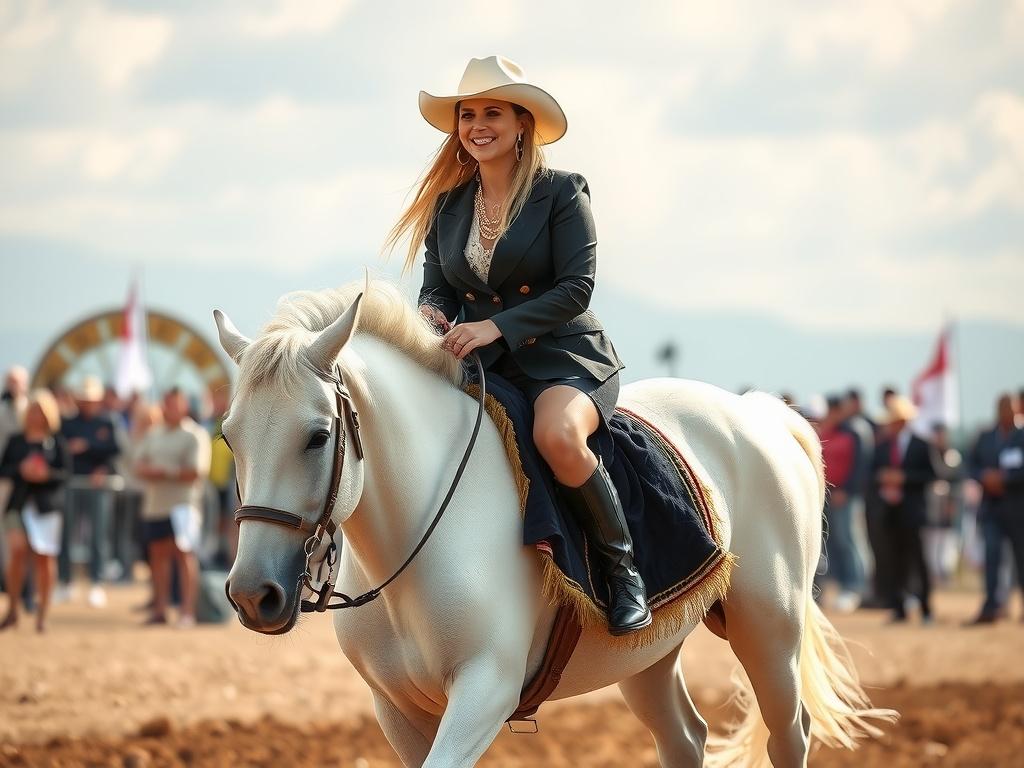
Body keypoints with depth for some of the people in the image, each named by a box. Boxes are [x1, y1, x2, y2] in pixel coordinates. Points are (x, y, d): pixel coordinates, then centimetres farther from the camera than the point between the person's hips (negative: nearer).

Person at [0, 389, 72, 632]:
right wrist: (20, 470, -12)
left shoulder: (56, 441, 3)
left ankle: (42, 614, 10)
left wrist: (47, 474, -19)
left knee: (44, 557, 0)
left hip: (47, 505, -1)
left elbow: (66, 473, -1)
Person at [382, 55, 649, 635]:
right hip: (480, 368, 5)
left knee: (557, 435, -37)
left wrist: (497, 326, -23)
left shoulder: (563, 192, -4)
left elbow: (576, 287, -12)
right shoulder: (448, 205, 11)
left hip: (565, 357, -5)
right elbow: (437, 285, 12)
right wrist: (431, 314, -13)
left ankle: (624, 570, -19)